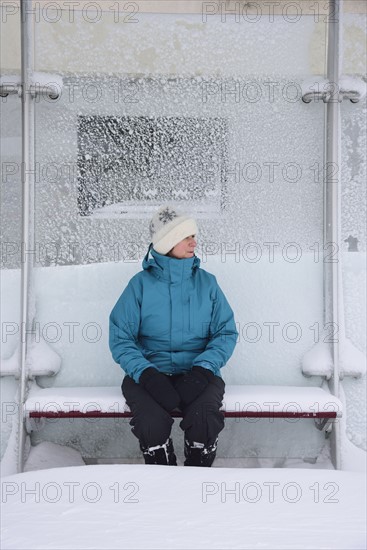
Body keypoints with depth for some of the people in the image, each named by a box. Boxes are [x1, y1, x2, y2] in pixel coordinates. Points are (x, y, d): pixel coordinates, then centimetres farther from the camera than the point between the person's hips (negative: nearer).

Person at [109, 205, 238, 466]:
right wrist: (146, 373, -18)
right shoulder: (140, 284, 3)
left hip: (198, 373, 1)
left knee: (203, 418, -30)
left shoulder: (206, 282, 8)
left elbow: (227, 332, 5)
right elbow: (120, 338, -1)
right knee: (152, 422, -31)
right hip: (150, 373, -1)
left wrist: (202, 368, -13)